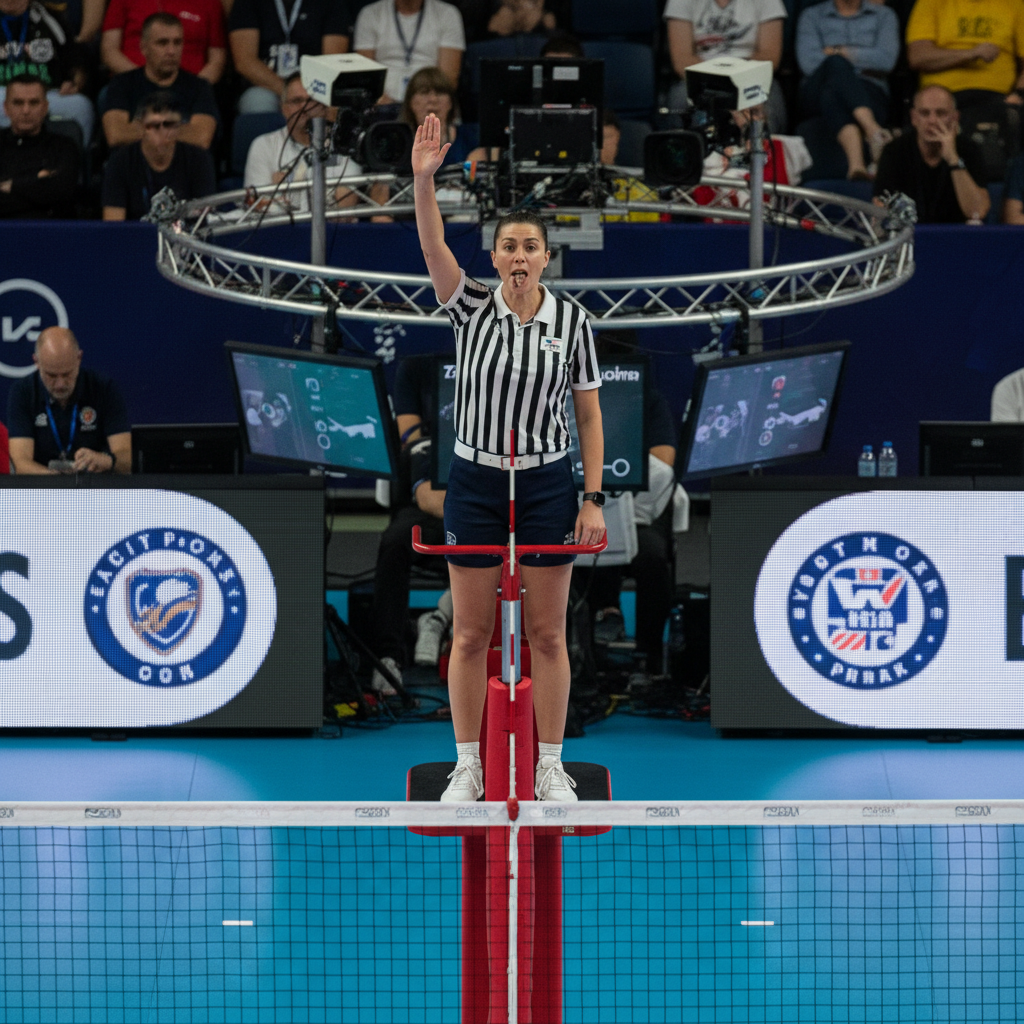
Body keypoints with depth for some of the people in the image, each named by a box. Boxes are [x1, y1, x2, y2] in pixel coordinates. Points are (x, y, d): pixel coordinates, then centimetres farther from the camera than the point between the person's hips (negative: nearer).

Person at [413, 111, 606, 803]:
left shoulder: (571, 322, -2)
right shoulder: (472, 309, -3)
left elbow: (590, 414, 2)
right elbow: (433, 246, -20)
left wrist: (594, 498, -4)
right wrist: (424, 179, -37)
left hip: (547, 485, 0)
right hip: (475, 481, 0)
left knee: (547, 633, 5)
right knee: (471, 633, 5)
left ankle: (551, 766, 14)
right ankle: (469, 765, 15)